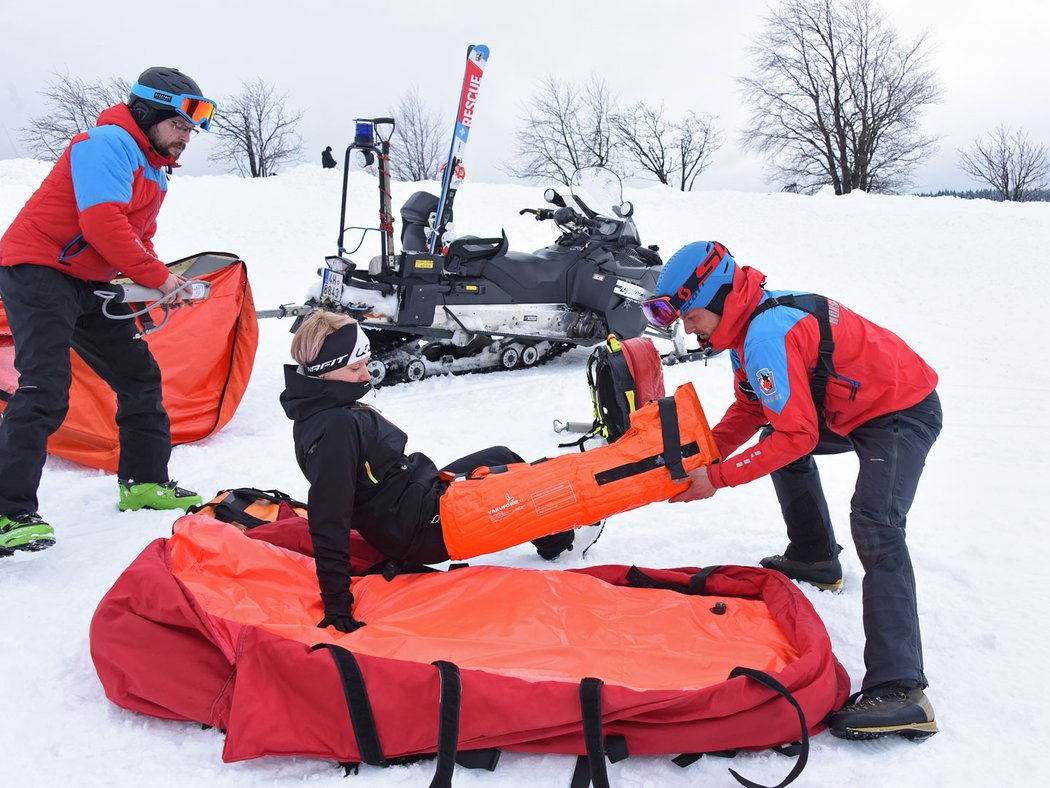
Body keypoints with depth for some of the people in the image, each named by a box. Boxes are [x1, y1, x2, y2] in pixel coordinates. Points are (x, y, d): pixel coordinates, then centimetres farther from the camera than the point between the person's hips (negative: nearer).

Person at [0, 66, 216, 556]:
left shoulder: (155, 173, 17)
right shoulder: (109, 144, -14)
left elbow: (140, 238, 21)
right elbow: (103, 224, -25)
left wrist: (156, 292, 3)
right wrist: (158, 278, -18)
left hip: (89, 286, 10)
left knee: (140, 377, 11)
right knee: (45, 390, -20)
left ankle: (145, 483, 22)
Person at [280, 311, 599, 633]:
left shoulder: (328, 408, 3)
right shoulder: (334, 429, -29)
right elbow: (328, 521, -31)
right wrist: (336, 604, -29)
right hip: (421, 535, -10)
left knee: (501, 457, 18)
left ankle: (558, 534, 33)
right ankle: (557, 541, 30)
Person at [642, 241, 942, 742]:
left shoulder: (768, 336, -29)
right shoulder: (750, 320, 3)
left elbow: (797, 434, -29)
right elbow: (750, 409, 10)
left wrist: (718, 477, -24)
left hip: (904, 413, -11)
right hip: (856, 409, 11)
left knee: (875, 527, -26)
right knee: (779, 445, 25)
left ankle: (900, 690, -31)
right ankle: (815, 559, 35)